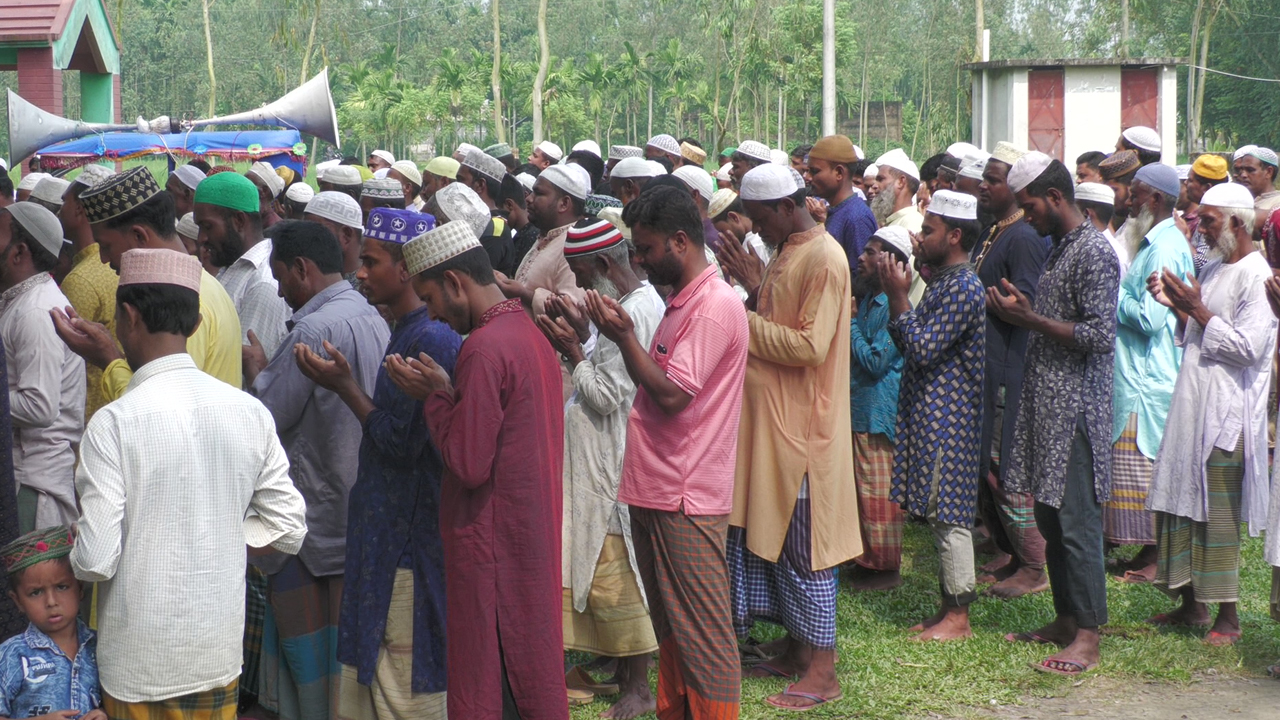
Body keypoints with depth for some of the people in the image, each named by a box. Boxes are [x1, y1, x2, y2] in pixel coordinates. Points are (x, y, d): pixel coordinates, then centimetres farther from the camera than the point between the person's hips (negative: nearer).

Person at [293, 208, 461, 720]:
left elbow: (401, 442, -21)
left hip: (410, 537, -10)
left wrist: (345, 387, -11)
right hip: (388, 530, 10)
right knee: (377, 676, 17)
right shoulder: (407, 333, 13)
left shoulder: (430, 340, -19)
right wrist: (343, 386, 9)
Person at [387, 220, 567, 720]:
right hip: (535, 531, 9)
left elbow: (468, 463, -20)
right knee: (532, 673, 16)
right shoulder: (531, 333, 11)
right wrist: (448, 391, 6)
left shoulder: (484, 347, -19)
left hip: (493, 542, -9)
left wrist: (433, 396, -8)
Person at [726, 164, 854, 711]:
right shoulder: (787, 252, 15)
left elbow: (810, 345, -22)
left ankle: (821, 670, 6)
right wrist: (749, 312, 4)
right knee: (770, 533, 13)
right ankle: (795, 648, 24)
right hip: (771, 419, 10)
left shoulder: (824, 259, -15)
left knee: (803, 543, -3)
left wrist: (745, 323, -17)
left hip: (803, 425, -10)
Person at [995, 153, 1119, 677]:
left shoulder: (1094, 252, -13)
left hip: (1076, 410, -10)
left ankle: (1087, 637, -2)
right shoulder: (1058, 249, 17)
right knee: (1050, 519, 13)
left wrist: (1031, 318, -15)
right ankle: (1065, 619, 22)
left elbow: (1100, 336, -19)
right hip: (1046, 403, 10)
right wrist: (1019, 312, 6)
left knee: (1077, 523, -7)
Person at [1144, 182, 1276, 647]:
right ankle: (1191, 604, 21)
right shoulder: (1214, 268, 17)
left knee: (1217, 513, -5)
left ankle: (1228, 617, 3)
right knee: (1180, 503, 11)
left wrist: (1198, 310, -16)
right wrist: (1177, 306, 7)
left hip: (1226, 412, -9)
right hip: (1192, 404, 9)